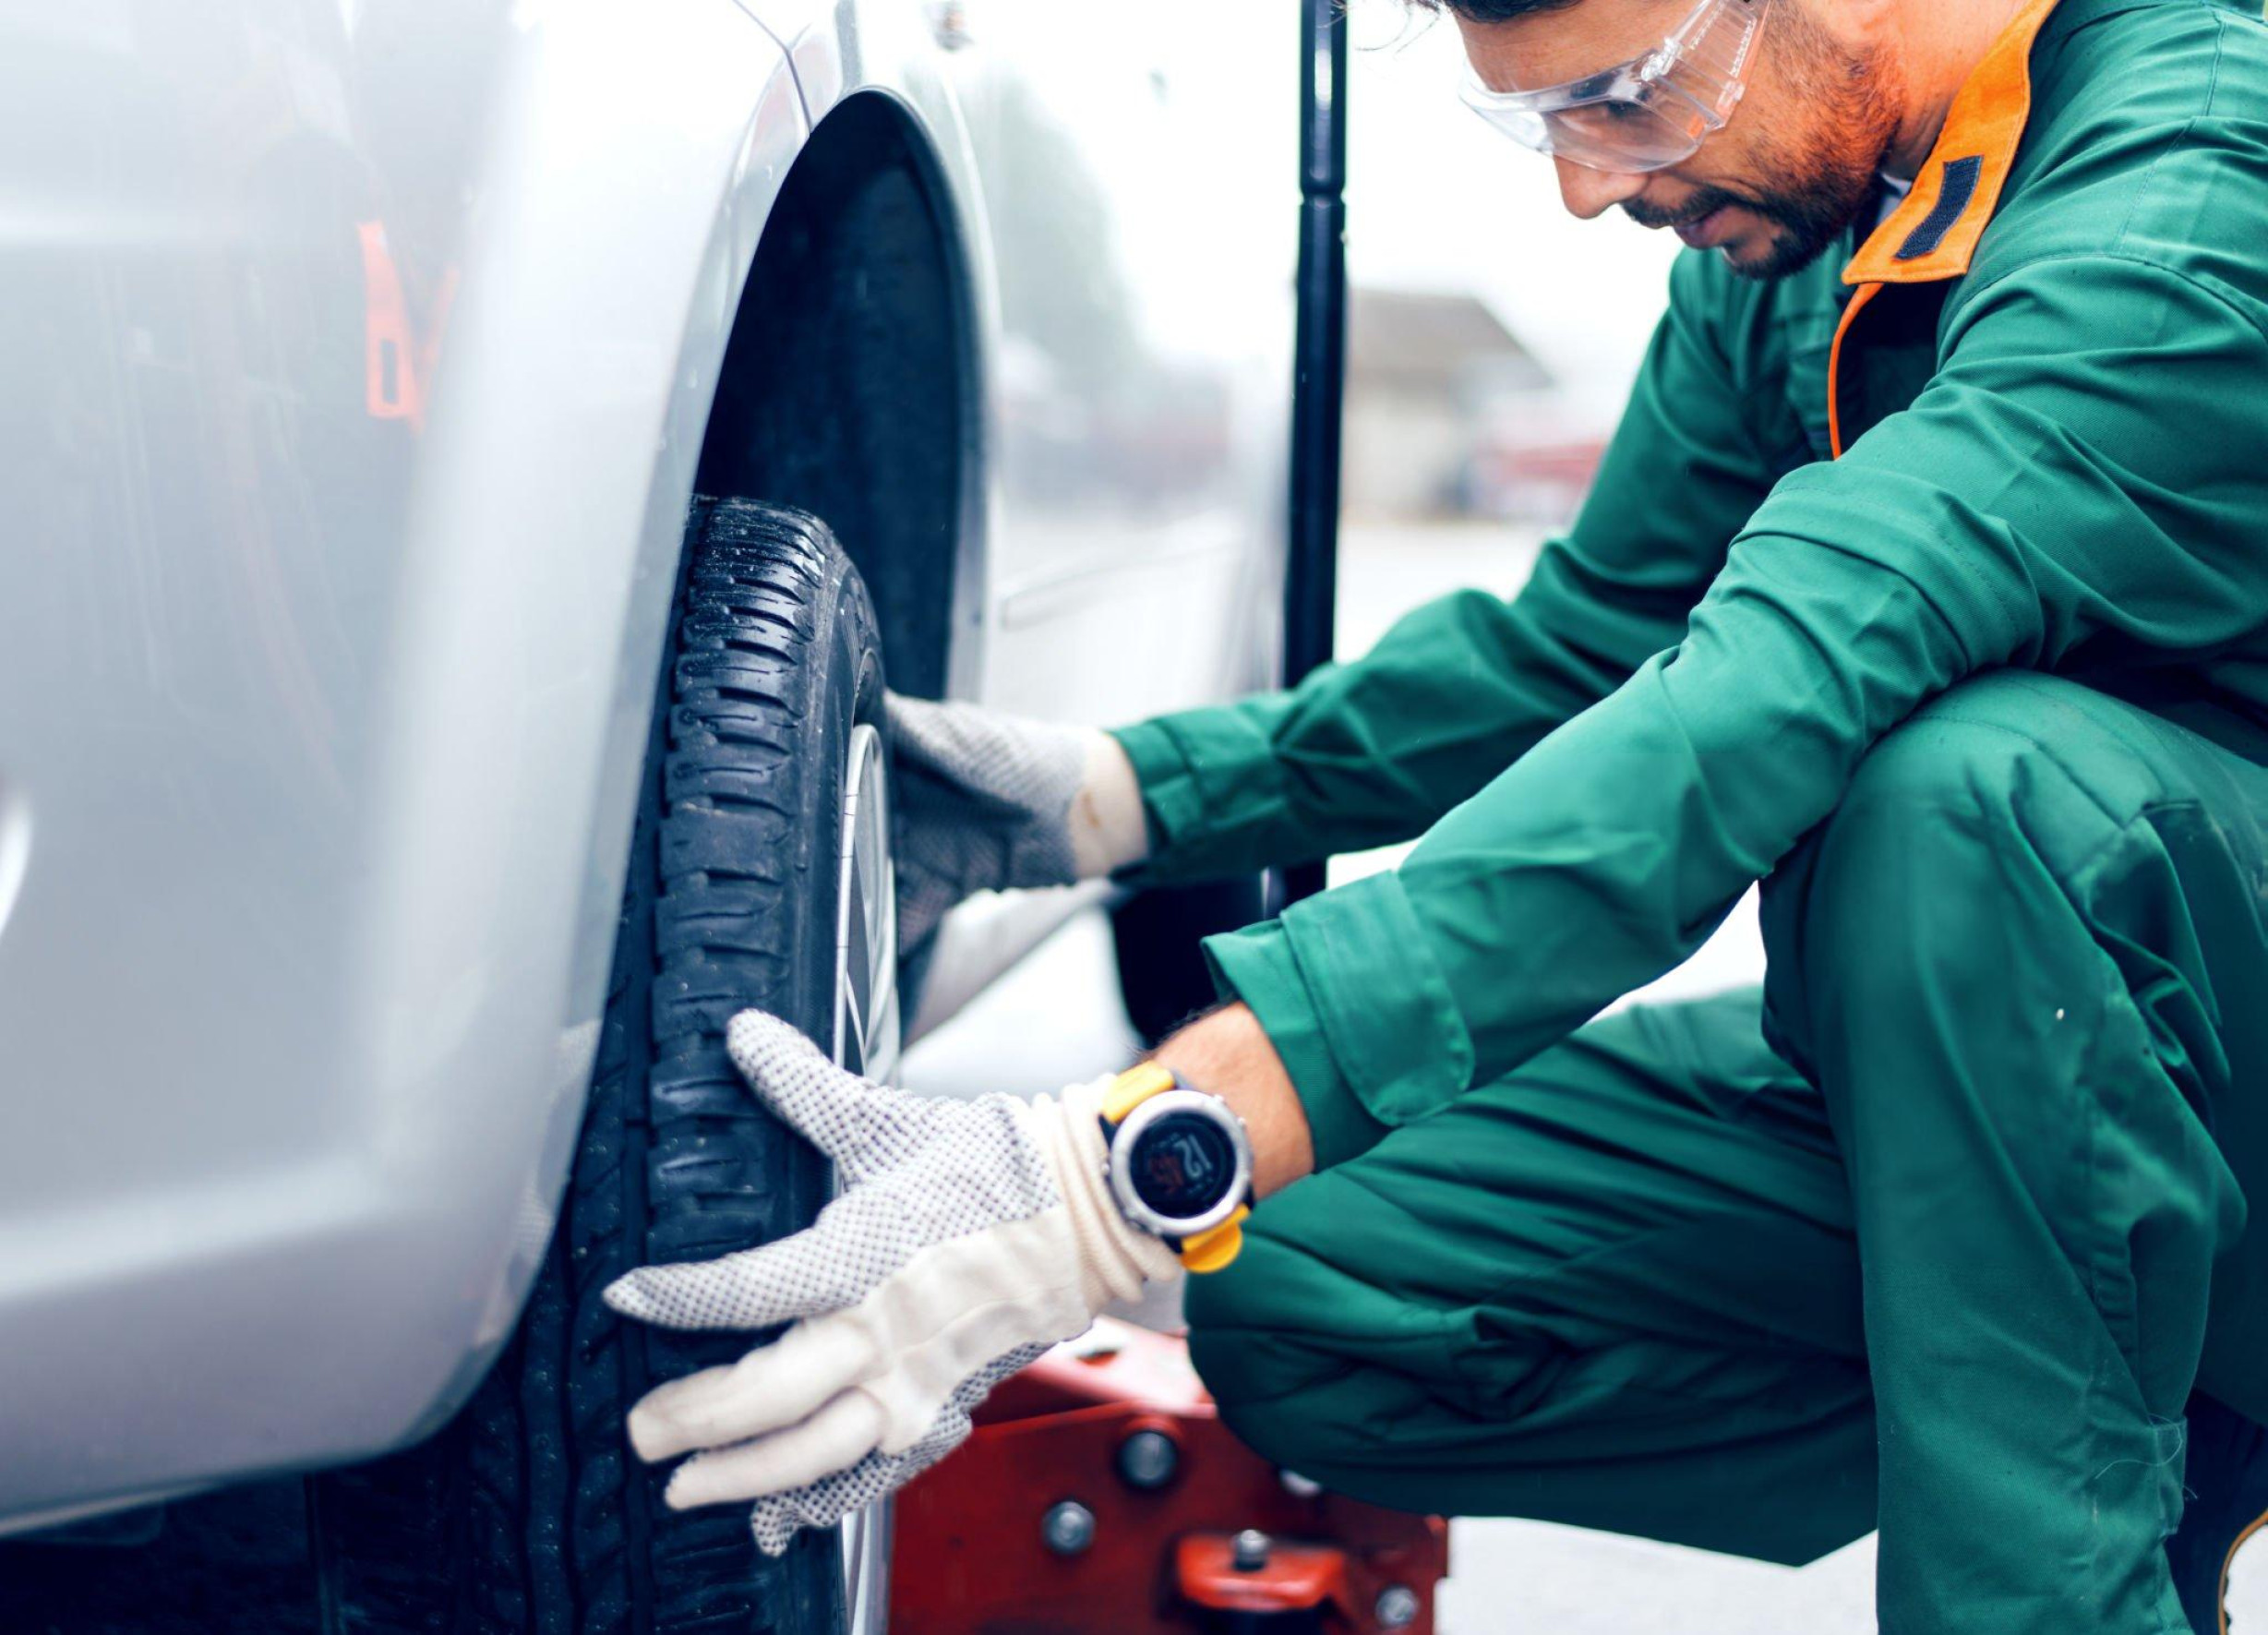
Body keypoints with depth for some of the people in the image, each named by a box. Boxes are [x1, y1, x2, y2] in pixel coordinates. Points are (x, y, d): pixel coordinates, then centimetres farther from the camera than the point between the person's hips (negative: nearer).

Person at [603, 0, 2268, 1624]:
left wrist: (1147, 1166, -49)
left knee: (1976, 776, -38)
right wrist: (1117, 791, 0)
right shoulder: (1788, 216, 1)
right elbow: (1581, 643, 12)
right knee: (1297, 1312, -6)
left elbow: (1783, 690, -41)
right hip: (1963, 1065, 7)